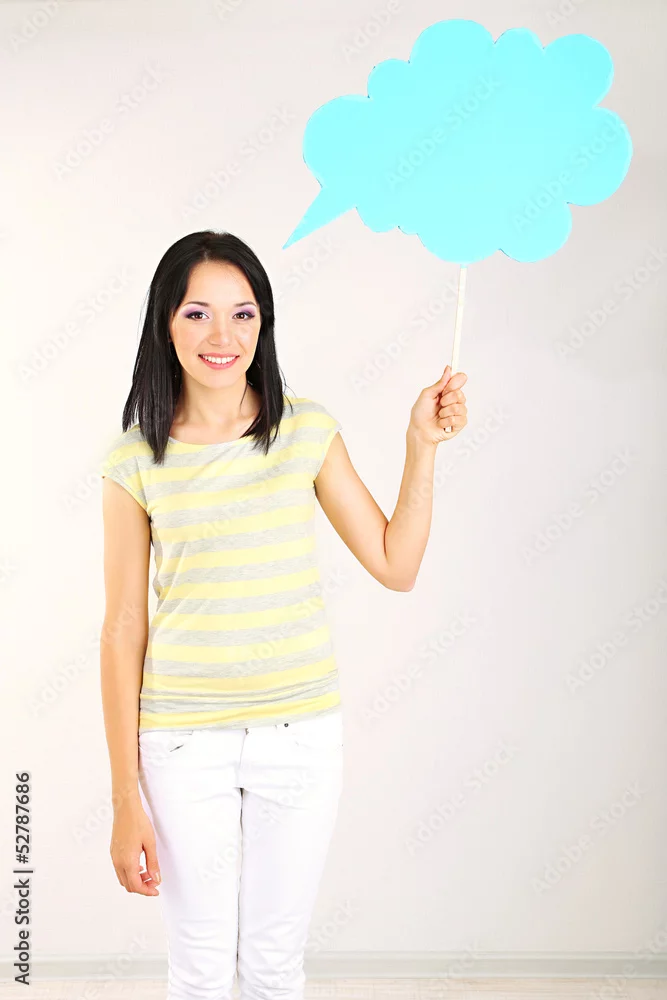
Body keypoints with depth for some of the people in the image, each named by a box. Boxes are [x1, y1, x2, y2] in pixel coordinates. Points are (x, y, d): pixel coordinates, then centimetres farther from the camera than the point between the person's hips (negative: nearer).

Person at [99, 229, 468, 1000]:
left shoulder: (308, 431, -2)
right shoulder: (135, 459, -6)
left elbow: (395, 566, 1)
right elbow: (124, 629, -5)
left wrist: (422, 445, -8)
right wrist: (126, 800, -3)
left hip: (301, 737, 1)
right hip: (185, 746, -1)